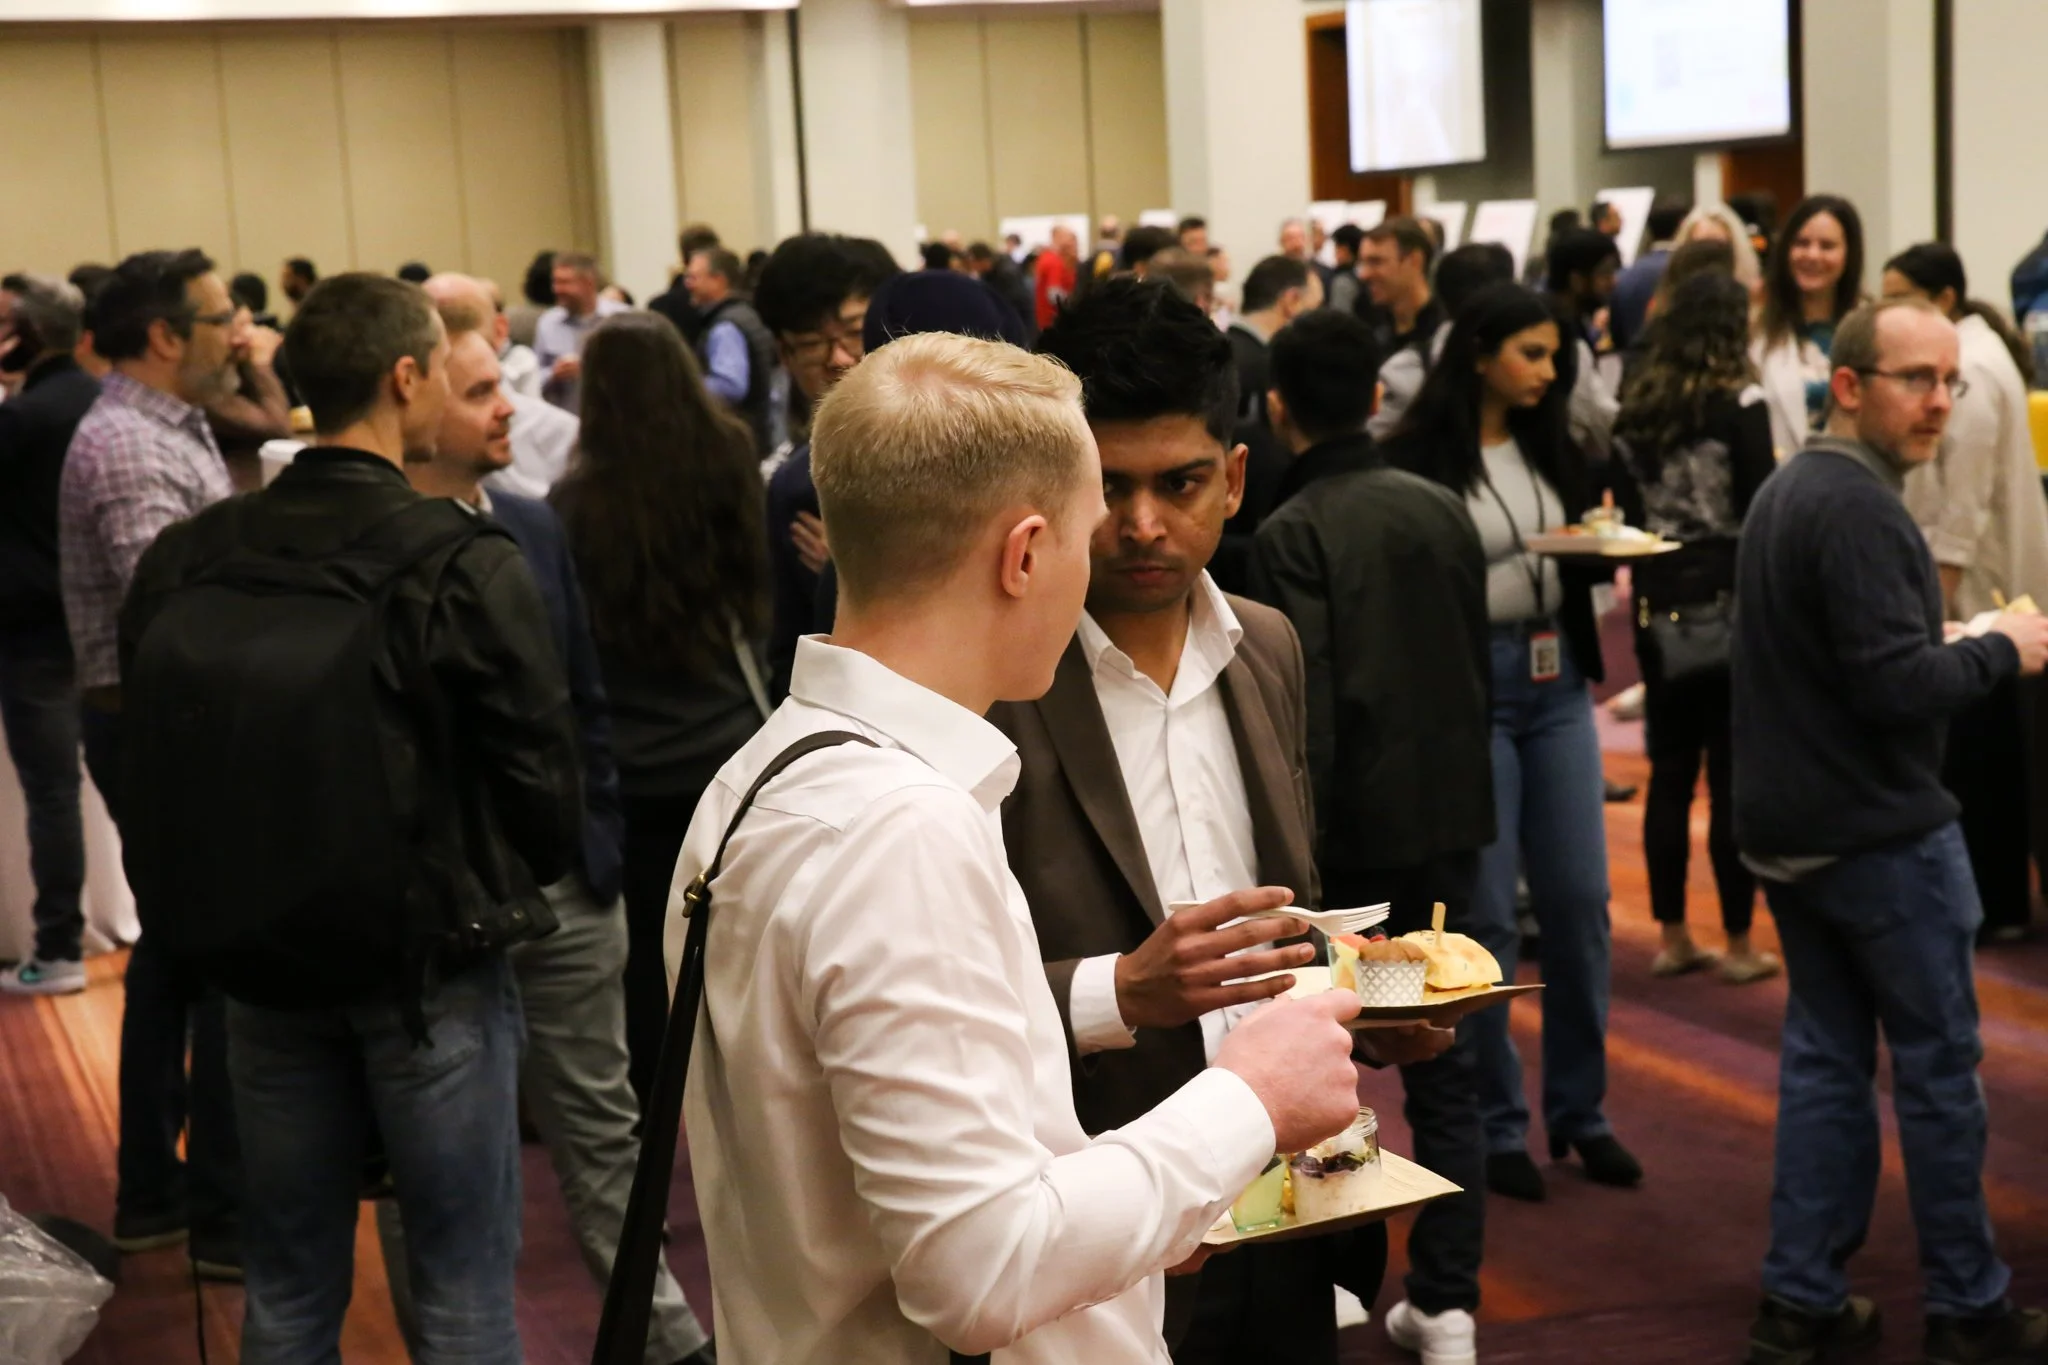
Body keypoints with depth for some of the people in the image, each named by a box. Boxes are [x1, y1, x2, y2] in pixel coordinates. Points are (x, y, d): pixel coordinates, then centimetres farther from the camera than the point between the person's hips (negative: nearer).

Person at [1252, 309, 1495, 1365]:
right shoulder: (1443, 509, 5)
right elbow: (1479, 665, 12)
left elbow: (1307, 706, -16)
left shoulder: (1293, 532, -13)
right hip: (1449, 813, 5)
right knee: (1442, 1061, 10)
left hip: (1354, 828, -5)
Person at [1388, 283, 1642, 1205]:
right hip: (1469, 685, -6)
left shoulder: (1549, 445, 10)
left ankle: (1580, 1112, 20)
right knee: (1487, 915, 1)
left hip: (1555, 682, 6)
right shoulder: (1423, 456, -10)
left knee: (1580, 901, 7)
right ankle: (1496, 1126, 13)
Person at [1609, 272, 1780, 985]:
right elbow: (1761, 511, -11)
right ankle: (1738, 944, 7)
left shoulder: (1633, 407, 5)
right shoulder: (1738, 404, -9)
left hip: (1660, 605, 5)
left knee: (1670, 772, 10)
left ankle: (1673, 938, 16)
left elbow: (1624, 506, 8)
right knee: (1734, 774, 2)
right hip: (1730, 603, -5)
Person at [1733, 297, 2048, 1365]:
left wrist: (1948, 641, 11)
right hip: (1880, 834, -9)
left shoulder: (1785, 491, 11)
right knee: (1938, 1061, 2)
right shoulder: (1858, 508, -20)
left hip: (1792, 826, 9)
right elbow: (1896, 688, -25)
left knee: (1825, 1053, 12)